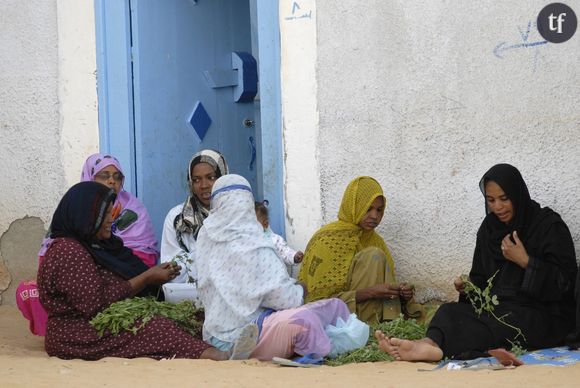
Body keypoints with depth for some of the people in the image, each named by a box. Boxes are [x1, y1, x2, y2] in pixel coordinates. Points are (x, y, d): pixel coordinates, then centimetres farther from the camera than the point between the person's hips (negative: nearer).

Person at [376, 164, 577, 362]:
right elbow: (481, 278, 20)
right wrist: (468, 287, -3)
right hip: (498, 307, 5)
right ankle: (432, 343, -59)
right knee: (450, 311, -25)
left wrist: (525, 261, -14)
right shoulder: (489, 228, 16)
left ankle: (433, 347, -61)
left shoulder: (549, 224, -1)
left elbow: (566, 279, -6)